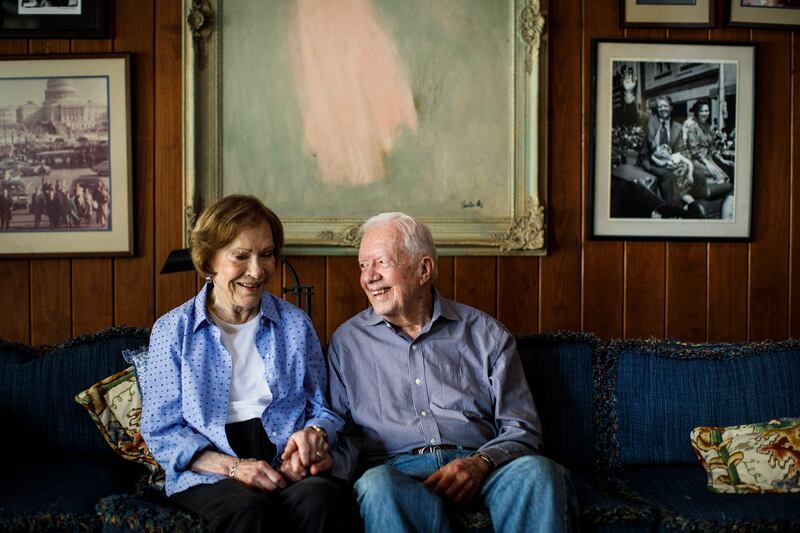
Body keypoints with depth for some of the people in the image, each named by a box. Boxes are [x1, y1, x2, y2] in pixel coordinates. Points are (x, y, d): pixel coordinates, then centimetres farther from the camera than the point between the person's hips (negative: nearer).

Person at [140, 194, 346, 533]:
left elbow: (322, 408, 15)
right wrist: (232, 466, -14)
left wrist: (316, 432, -10)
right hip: (209, 475, -2)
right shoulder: (172, 330, 7)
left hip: (288, 468, 2)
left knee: (320, 496, -32)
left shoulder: (295, 324, 14)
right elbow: (160, 430, 1)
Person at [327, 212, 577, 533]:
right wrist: (329, 463, -12)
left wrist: (481, 463, -13)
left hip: (475, 467, 1)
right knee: (377, 484, -37)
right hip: (395, 469, 0)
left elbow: (520, 428, 8)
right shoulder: (348, 341, 16)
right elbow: (344, 433, 12)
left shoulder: (485, 334, 13)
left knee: (536, 470, -32)